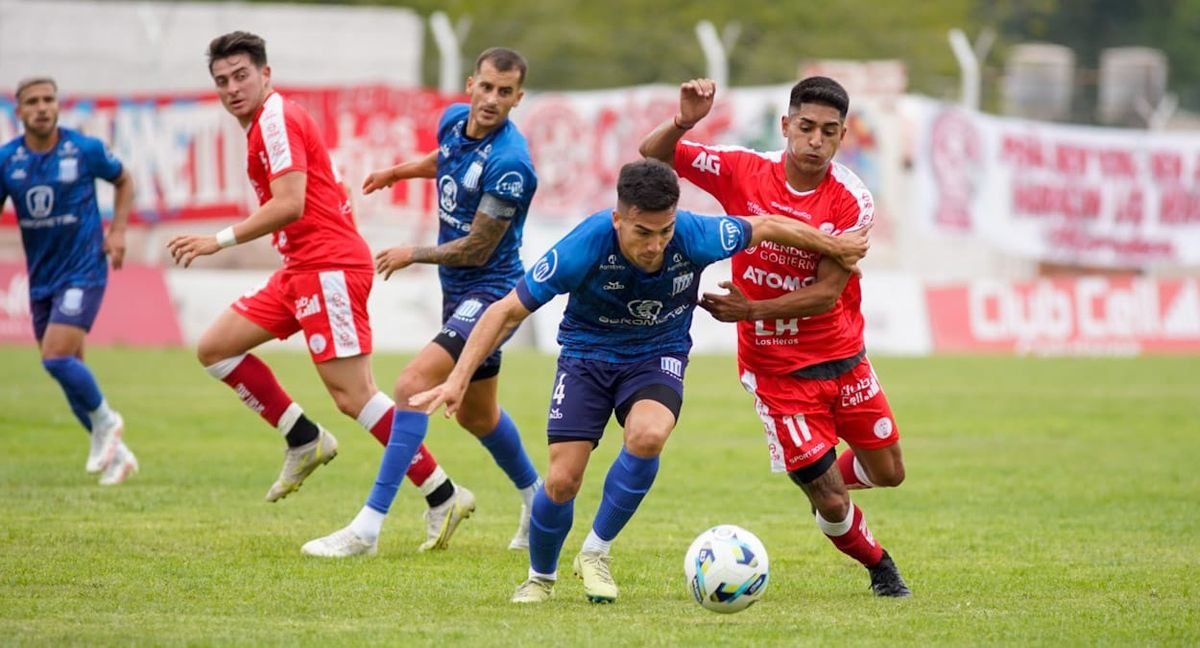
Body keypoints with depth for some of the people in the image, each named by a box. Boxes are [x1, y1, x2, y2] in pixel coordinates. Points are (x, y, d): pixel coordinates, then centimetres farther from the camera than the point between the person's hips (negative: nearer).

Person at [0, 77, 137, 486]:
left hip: (83, 271, -4)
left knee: (57, 357, -20)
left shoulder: (85, 150, -9)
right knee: (68, 369, 8)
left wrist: (118, 231, -2)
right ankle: (115, 453, 23)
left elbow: (123, 181, 10)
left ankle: (105, 421, 6)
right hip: (40, 279, 4)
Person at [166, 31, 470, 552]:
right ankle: (305, 440, 11)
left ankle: (442, 496, -10)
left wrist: (221, 240, -20)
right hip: (301, 270, 10)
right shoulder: (263, 124, 19)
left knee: (353, 397, -13)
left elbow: (290, 204, -22)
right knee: (214, 348, 9)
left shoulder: (277, 119, -11)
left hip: (328, 267, -10)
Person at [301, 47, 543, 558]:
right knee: (476, 415, 24)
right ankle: (537, 502, 47)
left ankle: (368, 526, -25)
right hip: (457, 291, 10)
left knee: (414, 383, -24)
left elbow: (476, 249, -20)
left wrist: (411, 256, -9)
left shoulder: (509, 163, -26)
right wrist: (400, 171, 19)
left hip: (489, 293, -9)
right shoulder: (453, 119, -1)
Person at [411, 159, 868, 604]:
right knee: (562, 481, -13)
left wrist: (836, 246, 9)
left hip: (658, 354, 1)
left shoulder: (695, 237, -26)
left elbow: (766, 228, -5)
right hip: (587, 352, -1)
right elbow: (507, 311, -22)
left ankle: (596, 553, -9)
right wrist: (458, 380, -29)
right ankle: (540, 578, 20)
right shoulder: (586, 247, -30)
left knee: (647, 436, -32)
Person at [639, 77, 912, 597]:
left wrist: (752, 309, -29)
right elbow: (652, 155, -9)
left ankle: (822, 474, 47)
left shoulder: (852, 201, -15)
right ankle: (880, 566, 28)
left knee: (888, 473, 13)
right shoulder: (743, 172, -14)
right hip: (774, 368, -2)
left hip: (843, 358, 2)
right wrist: (682, 123, -30)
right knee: (830, 501, -3)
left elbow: (827, 293, -19)